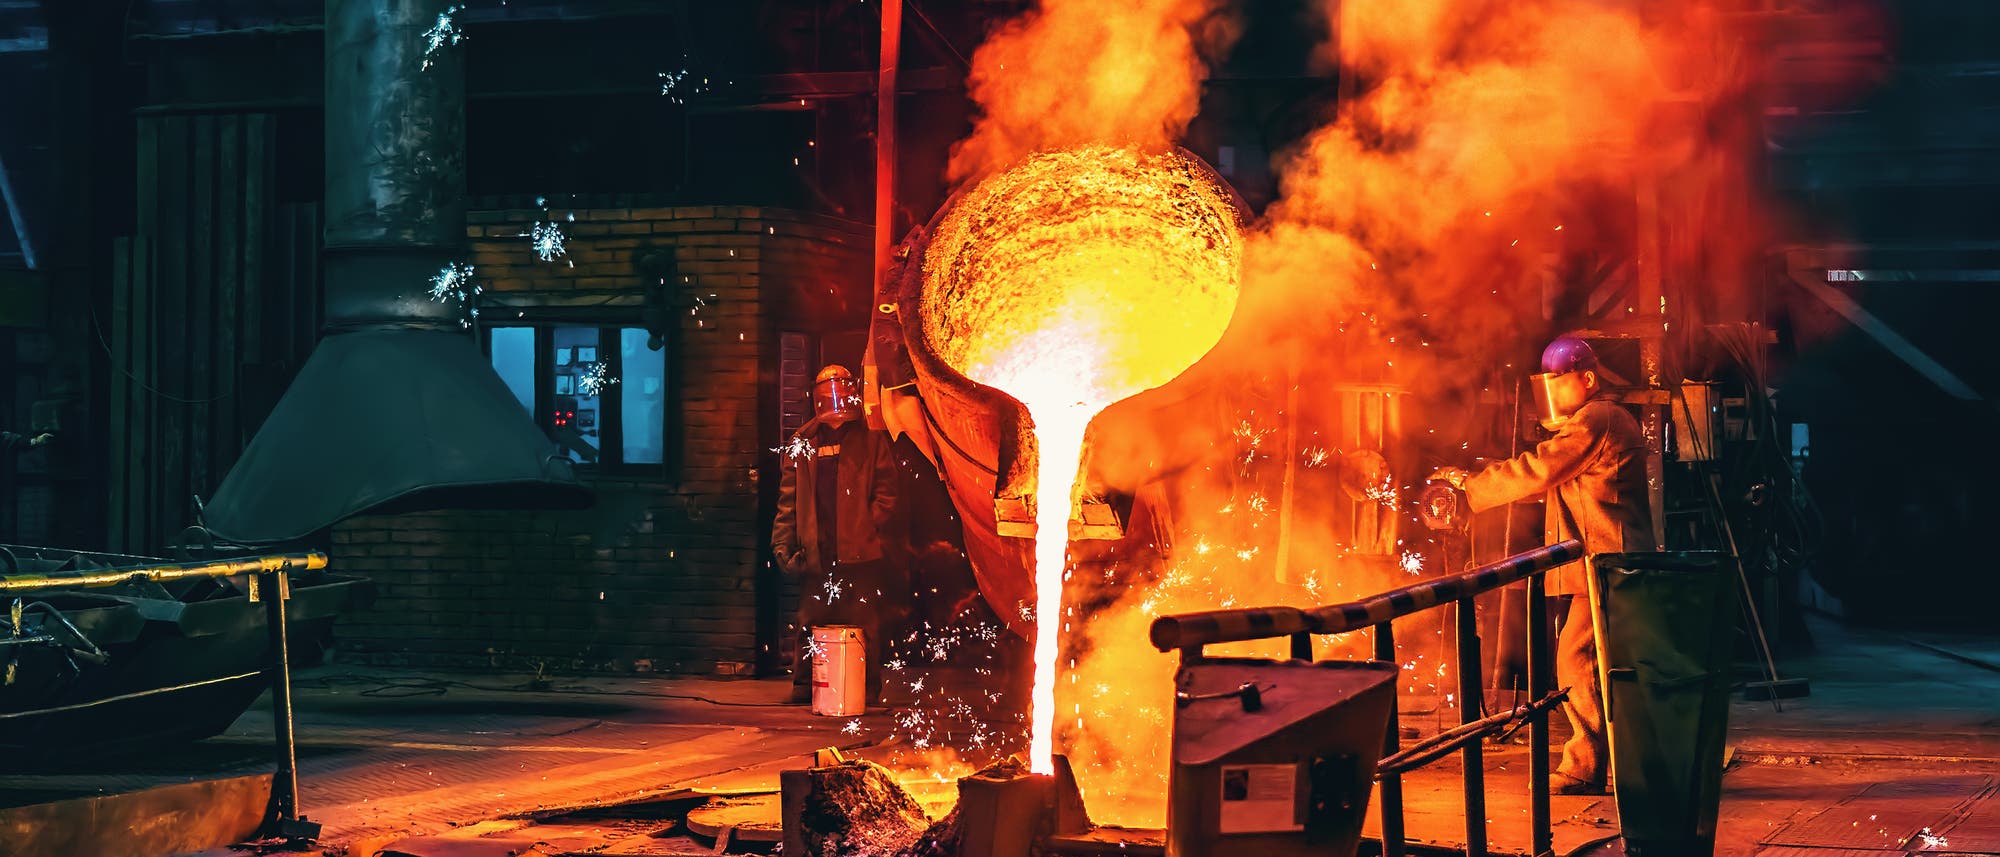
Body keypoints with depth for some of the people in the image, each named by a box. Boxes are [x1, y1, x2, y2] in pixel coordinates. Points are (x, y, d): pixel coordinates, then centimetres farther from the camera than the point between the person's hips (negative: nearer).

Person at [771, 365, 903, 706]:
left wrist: (873, 528, -10)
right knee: (812, 625, 6)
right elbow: (789, 496, 15)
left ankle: (867, 692, 5)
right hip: (818, 553, 3)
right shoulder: (803, 443, 15)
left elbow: (886, 491, 3)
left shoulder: (871, 440, 8)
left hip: (861, 552, -3)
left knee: (865, 626, -2)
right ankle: (805, 688, 15)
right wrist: (783, 540, 6)